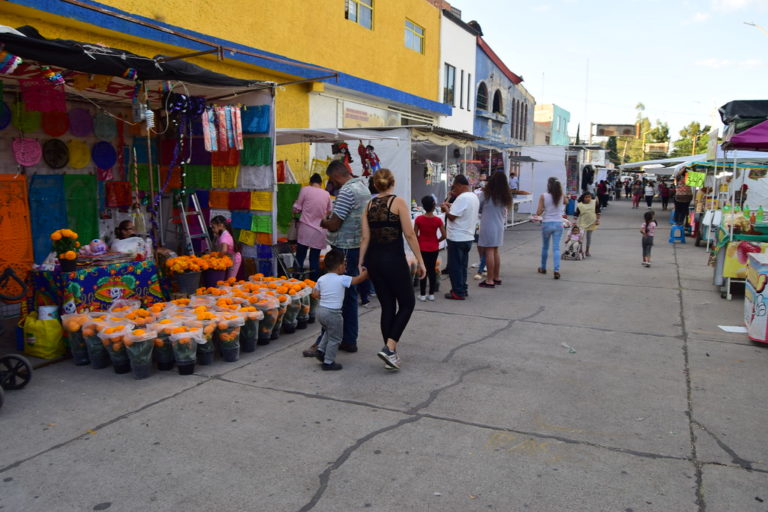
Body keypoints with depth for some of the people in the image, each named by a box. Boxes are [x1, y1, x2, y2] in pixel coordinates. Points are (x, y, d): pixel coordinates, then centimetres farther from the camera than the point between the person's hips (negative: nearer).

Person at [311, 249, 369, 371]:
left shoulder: (321, 279, 4)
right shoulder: (342, 279, -11)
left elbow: (315, 295, 4)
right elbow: (359, 279, -6)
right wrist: (367, 271, 10)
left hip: (320, 310, 7)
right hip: (333, 313, -7)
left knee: (328, 331, 31)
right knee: (335, 339, 7)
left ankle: (321, 350, 28)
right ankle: (328, 362, 11)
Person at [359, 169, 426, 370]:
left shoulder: (369, 205, 7)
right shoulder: (399, 202, -7)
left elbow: (365, 238, 4)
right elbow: (410, 235, -11)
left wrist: (361, 263, 7)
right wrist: (420, 261, -6)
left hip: (374, 260, 6)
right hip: (394, 259, -5)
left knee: (387, 306, 13)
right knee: (407, 303, 9)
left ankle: (391, 354, 18)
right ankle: (389, 347, -5)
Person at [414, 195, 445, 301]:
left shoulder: (419, 219, -11)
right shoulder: (438, 220, -10)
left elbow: (415, 235, -8)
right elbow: (444, 235, -8)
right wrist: (437, 241, 9)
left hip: (422, 248, -1)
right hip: (434, 248, 1)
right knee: (432, 270, 10)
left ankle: (423, 295, 8)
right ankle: (431, 294, 14)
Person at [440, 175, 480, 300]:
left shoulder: (462, 198, -20)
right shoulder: (474, 197, 11)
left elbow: (452, 217, -20)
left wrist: (445, 209, -2)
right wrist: (451, 206, 14)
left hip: (457, 238, -9)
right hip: (468, 237, 9)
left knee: (455, 267, 0)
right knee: (462, 266, 17)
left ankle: (458, 293, 4)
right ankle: (462, 290, 24)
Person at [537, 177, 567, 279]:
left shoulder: (543, 196, -11)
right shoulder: (562, 196, -4)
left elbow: (538, 213, -11)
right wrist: (561, 189, 16)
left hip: (546, 224, -1)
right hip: (558, 224, 1)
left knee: (545, 247, 16)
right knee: (556, 248, 1)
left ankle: (543, 268, 29)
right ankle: (557, 270, -11)